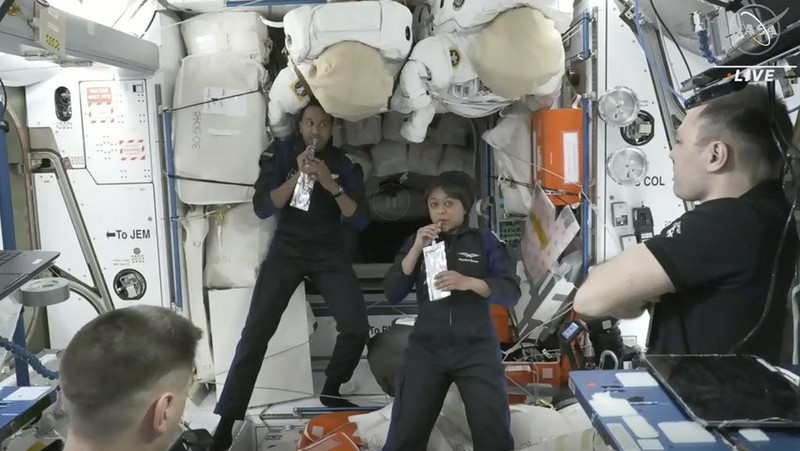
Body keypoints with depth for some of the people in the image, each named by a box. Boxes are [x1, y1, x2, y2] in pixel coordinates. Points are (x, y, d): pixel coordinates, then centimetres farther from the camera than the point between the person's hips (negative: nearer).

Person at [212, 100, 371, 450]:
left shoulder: (344, 164, 0)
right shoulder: (280, 153, -3)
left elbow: (360, 220, -9)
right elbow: (262, 208, -13)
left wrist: (331, 185, -23)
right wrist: (297, 176, -24)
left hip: (330, 253, 2)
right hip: (287, 249, -1)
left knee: (357, 328, -10)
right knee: (256, 332, -10)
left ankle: (330, 391, 18)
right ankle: (226, 421, -1)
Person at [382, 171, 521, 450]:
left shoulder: (485, 241, 2)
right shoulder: (417, 241, 8)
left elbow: (512, 292, -4)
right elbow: (392, 294, 0)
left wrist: (468, 282, -20)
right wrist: (416, 249, -10)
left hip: (477, 349, -1)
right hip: (426, 349, 2)